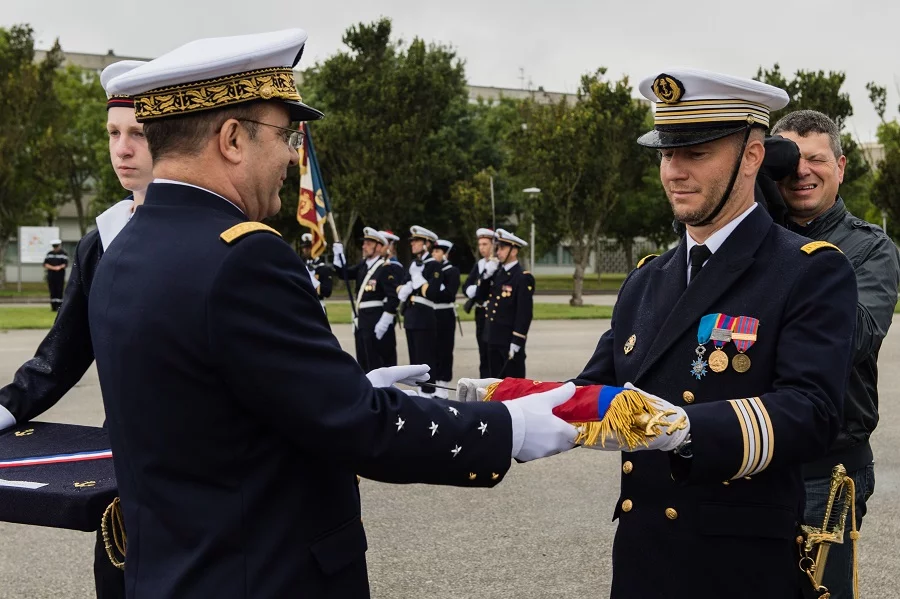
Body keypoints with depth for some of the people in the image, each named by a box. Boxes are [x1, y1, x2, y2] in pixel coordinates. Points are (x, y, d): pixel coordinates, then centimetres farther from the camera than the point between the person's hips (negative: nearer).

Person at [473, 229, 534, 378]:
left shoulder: (523, 278, -11)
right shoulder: (496, 273, 13)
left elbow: (525, 313, -15)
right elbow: (479, 298, 12)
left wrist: (516, 342, -19)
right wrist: (486, 275, -1)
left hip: (510, 340, -8)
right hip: (493, 338, 8)